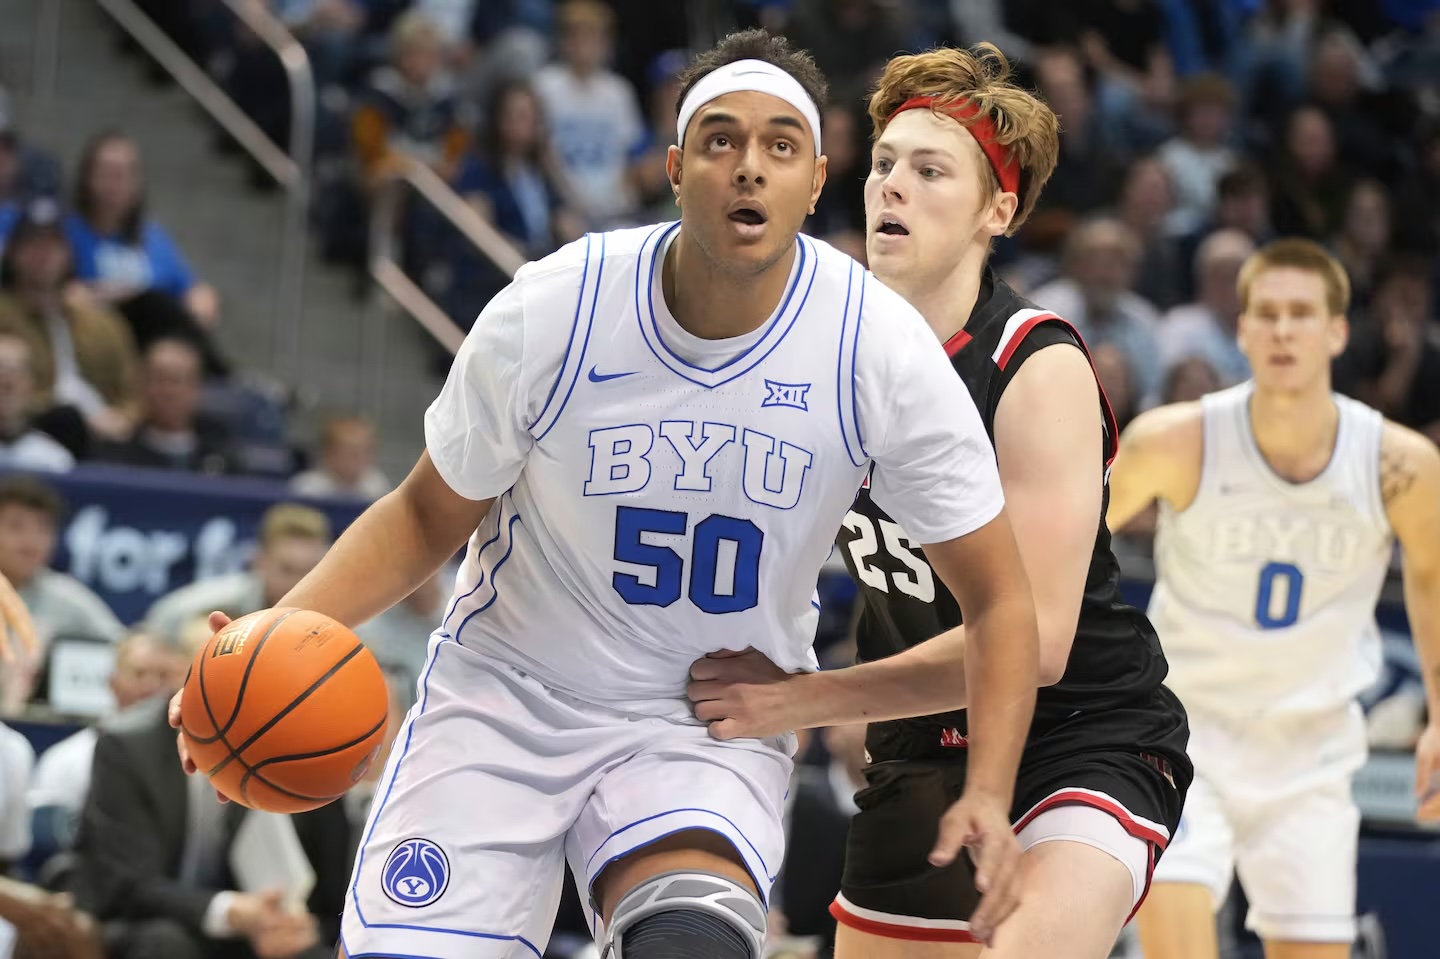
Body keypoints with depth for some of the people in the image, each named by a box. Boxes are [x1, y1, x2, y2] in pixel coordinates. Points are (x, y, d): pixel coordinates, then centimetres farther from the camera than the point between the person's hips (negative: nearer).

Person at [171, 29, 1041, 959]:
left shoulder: (880, 349, -15)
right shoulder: (550, 313, -15)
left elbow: (998, 597, -8)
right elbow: (429, 516, 0)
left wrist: (988, 795, -23)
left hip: (712, 727, -1)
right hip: (504, 698, 1)